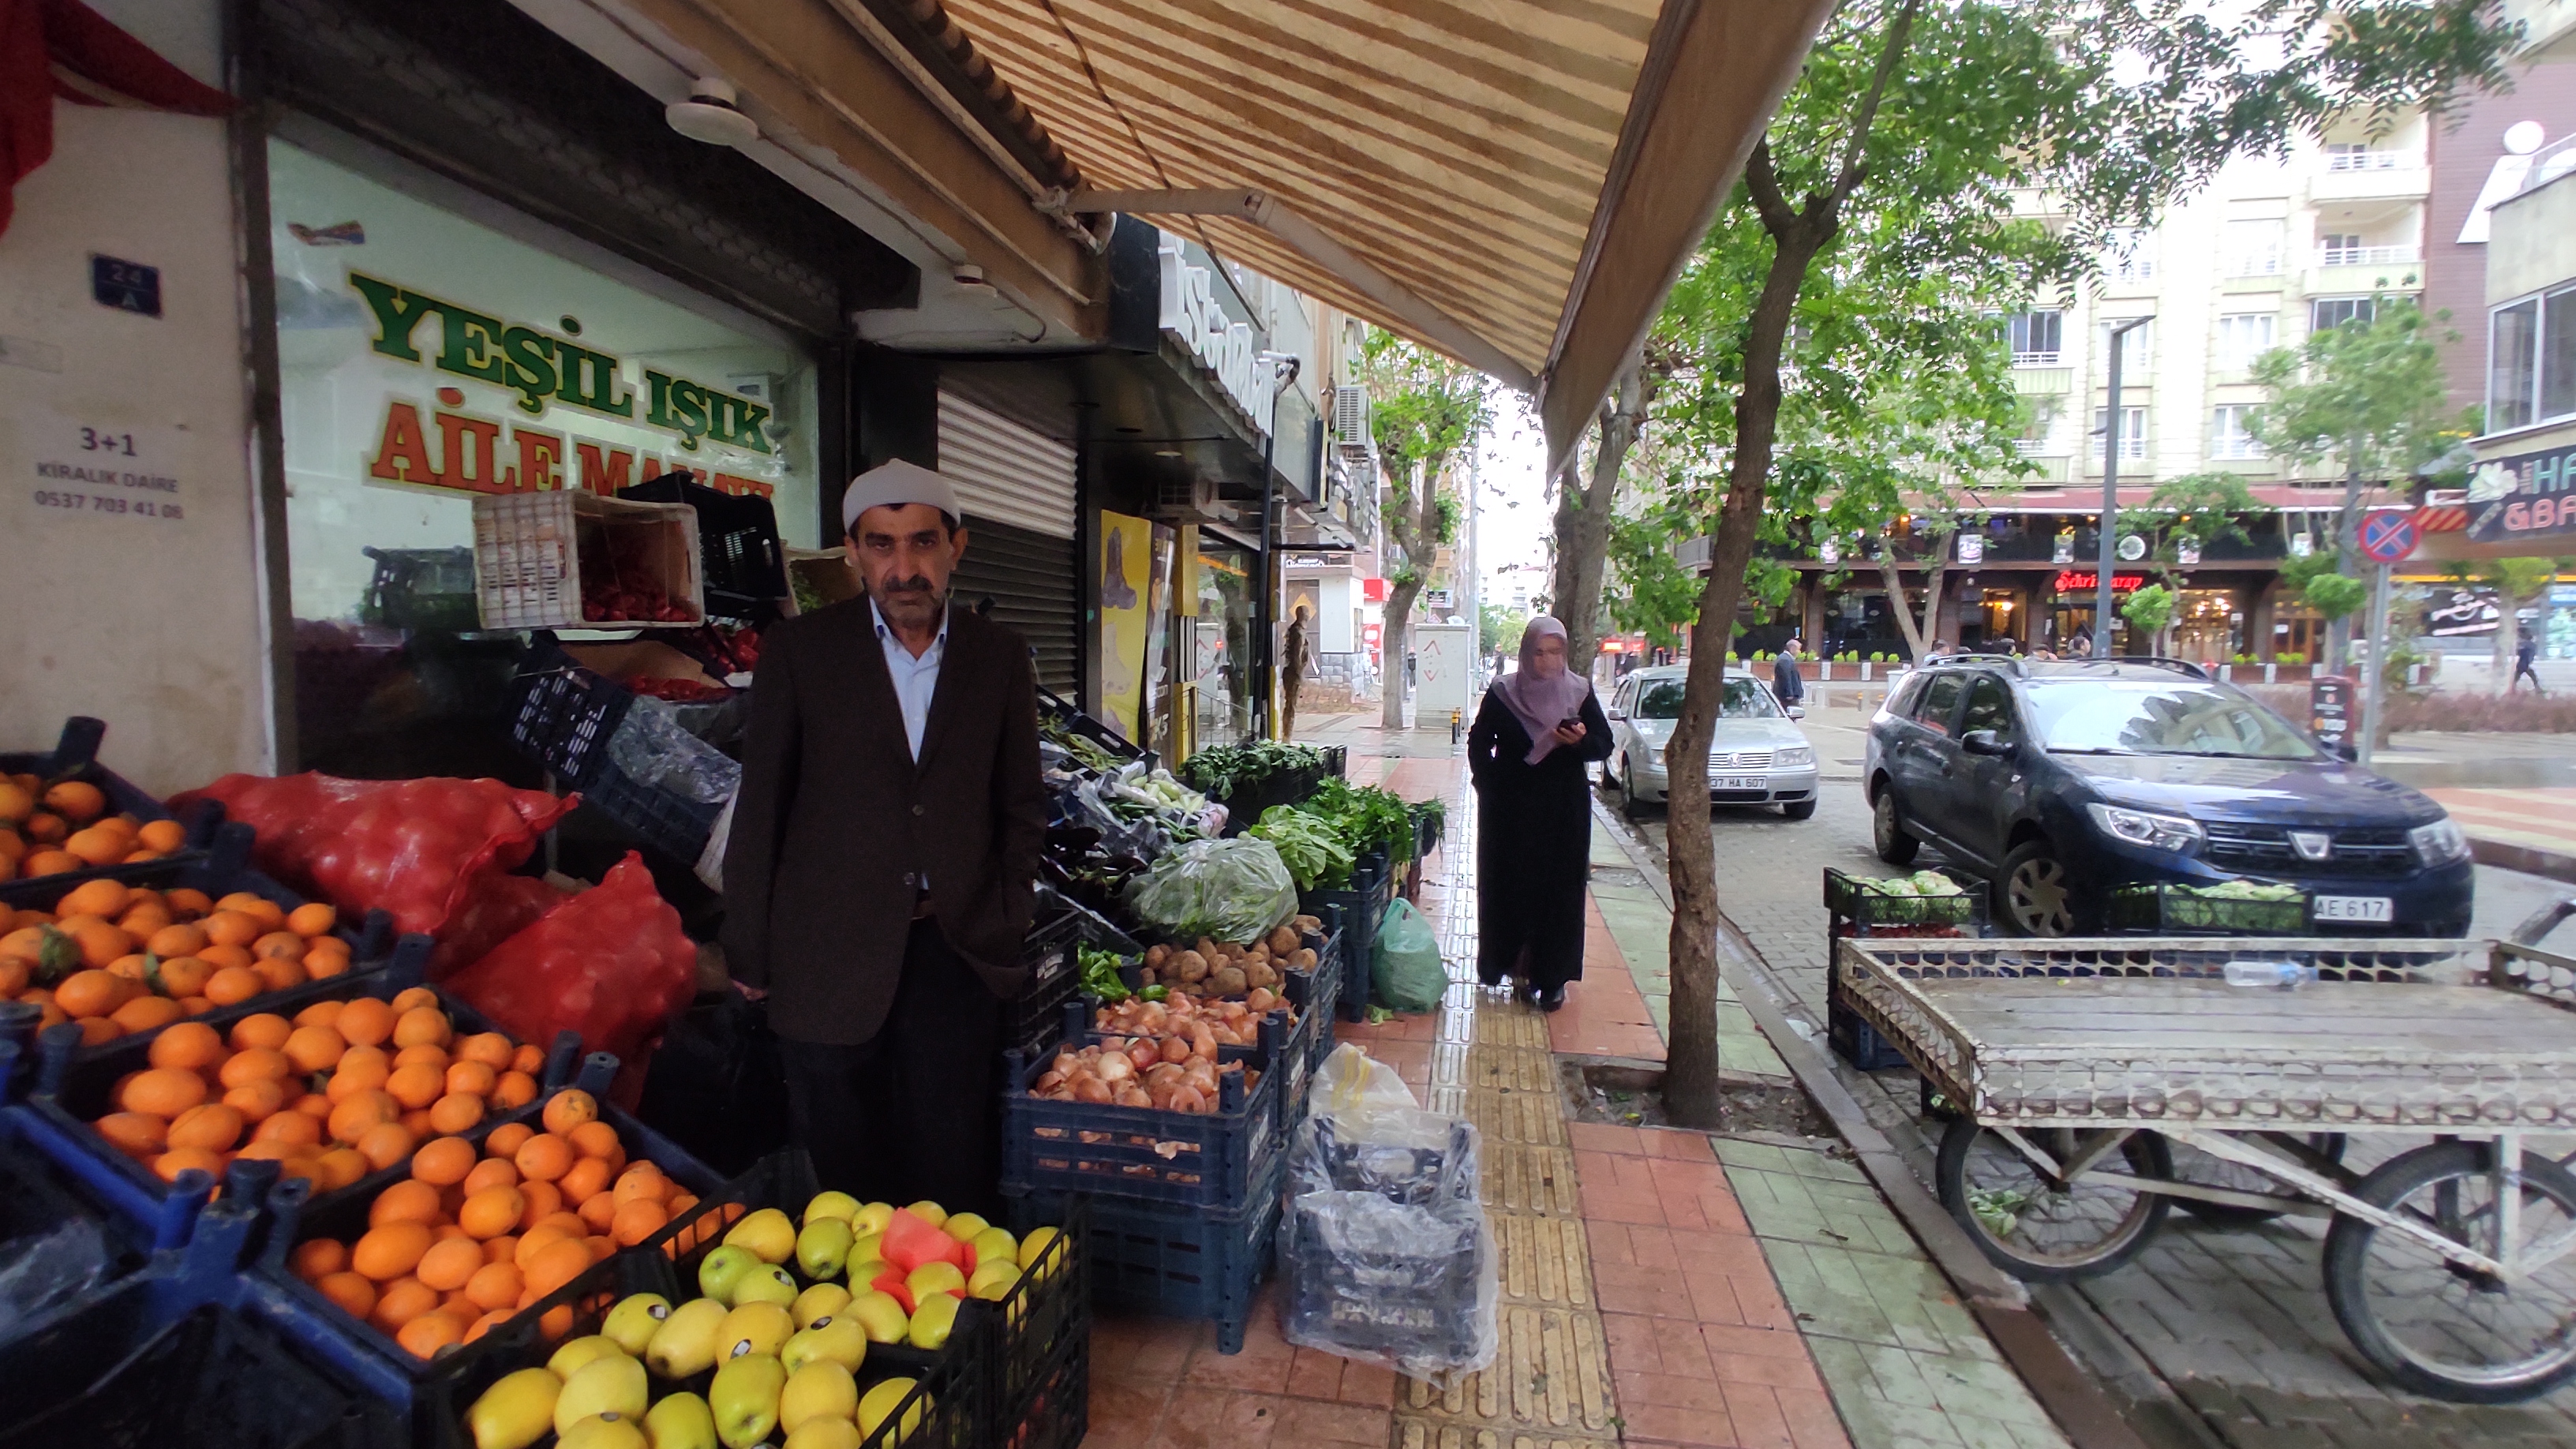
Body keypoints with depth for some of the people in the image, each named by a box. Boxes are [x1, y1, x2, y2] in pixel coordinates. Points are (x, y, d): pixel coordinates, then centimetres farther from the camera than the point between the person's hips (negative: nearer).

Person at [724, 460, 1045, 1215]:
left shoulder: (1000, 655, 2)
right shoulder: (797, 649, -3)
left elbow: (1021, 803, 8)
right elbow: (760, 808, 0)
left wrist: (1009, 919, 3)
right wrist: (749, 954, 1)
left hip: (957, 947, 1)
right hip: (829, 953, 0)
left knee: (956, 1173, 9)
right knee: (843, 1168, 13)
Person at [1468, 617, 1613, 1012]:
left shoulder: (1580, 691, 0)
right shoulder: (1502, 693, -2)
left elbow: (1605, 744, 1)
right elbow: (1478, 745, 4)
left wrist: (1580, 741, -20)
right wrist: (1492, 790, -6)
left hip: (1564, 810, 1)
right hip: (1512, 811, 0)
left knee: (1559, 889, 2)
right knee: (1510, 885, 5)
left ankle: (1551, 977, 11)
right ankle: (1503, 960, 21)